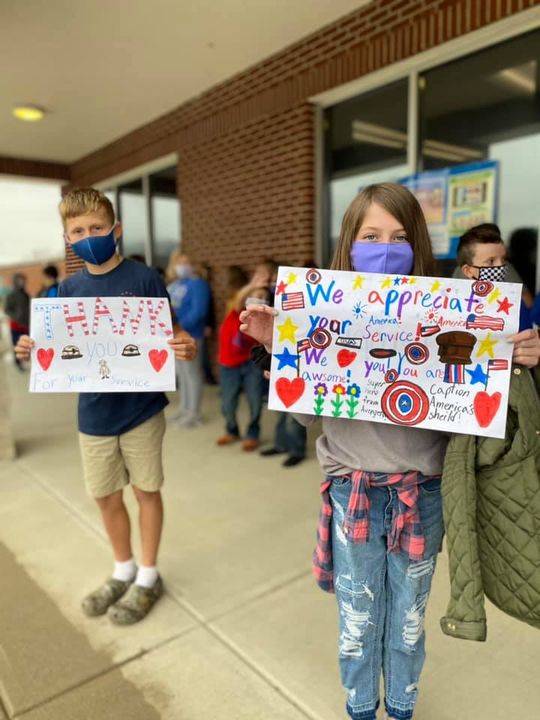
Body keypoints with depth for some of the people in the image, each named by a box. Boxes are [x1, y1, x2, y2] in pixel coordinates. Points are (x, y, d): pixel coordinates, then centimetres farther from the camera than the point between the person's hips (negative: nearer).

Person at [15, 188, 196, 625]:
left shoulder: (143, 279, -10)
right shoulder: (69, 289, 3)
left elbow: (169, 336, -7)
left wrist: (185, 347, -28)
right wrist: (36, 351, -10)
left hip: (141, 408, -4)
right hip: (95, 413, 4)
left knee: (146, 491, 11)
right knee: (107, 498, 16)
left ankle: (148, 577, 32)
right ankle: (123, 571, 40)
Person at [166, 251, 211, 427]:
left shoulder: (197, 284, -9)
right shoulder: (172, 286, 16)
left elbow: (198, 311, -21)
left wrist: (181, 327, -24)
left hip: (189, 335, -8)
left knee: (192, 374, -1)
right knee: (181, 374, 16)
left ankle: (194, 413, 8)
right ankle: (184, 409, 28)